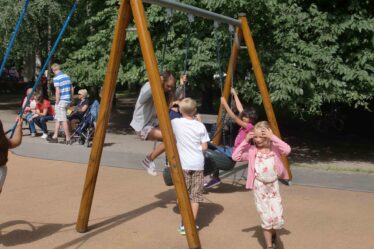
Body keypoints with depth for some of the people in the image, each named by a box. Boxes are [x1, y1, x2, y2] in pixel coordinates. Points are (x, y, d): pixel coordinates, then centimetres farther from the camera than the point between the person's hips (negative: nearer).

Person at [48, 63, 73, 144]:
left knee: (63, 120, -3)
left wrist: (57, 102, -12)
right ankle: (55, 137, 20)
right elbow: (72, 89, 14)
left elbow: (58, 91, -19)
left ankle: (68, 139, -1)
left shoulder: (56, 78, -12)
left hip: (61, 101, -8)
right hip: (68, 100, 8)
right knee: (58, 119, 16)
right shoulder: (67, 76, 11)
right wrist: (70, 98, 21)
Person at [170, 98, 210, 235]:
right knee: (195, 196, 7)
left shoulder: (175, 123, -5)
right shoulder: (200, 126, -3)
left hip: (183, 164, 0)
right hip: (198, 164, 1)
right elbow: (204, 147, -2)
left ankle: (184, 225, 9)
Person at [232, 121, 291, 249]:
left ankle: (273, 233, 30)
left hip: (273, 186, 0)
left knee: (278, 218, -4)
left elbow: (287, 150, -26)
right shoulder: (252, 150, -5)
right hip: (260, 187, 0)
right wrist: (245, 141, -16)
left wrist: (273, 137, -27)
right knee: (266, 219, 2)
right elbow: (235, 156, -12)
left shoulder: (275, 148, -6)